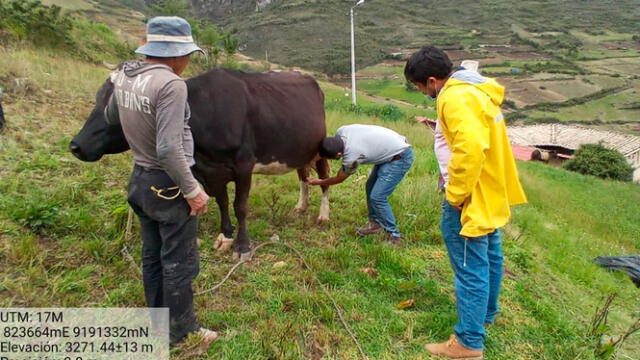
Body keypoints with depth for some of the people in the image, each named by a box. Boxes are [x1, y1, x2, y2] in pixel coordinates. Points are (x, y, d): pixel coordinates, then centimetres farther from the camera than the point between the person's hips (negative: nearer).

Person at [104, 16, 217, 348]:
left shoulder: (123, 76, 2)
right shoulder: (170, 84, -23)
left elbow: (110, 118, 20)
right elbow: (169, 149, -28)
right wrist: (192, 190, -18)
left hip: (139, 179, 9)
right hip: (169, 185, -8)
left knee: (153, 256, 21)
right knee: (179, 262, 8)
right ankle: (182, 332, 26)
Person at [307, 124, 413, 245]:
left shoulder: (351, 157, -29)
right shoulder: (341, 131, -13)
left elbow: (339, 179, -6)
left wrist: (318, 182, 6)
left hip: (400, 157, -9)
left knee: (377, 197, -11)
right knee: (370, 186, 14)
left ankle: (394, 236, 1)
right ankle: (375, 223, 28)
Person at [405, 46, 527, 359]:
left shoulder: (456, 98, -22)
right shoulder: (474, 89, 10)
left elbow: (470, 148, -33)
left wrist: (455, 196, -23)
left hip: (471, 200, -11)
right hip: (490, 194, 11)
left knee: (470, 268, 0)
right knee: (488, 257, 24)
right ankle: (486, 314, 44)